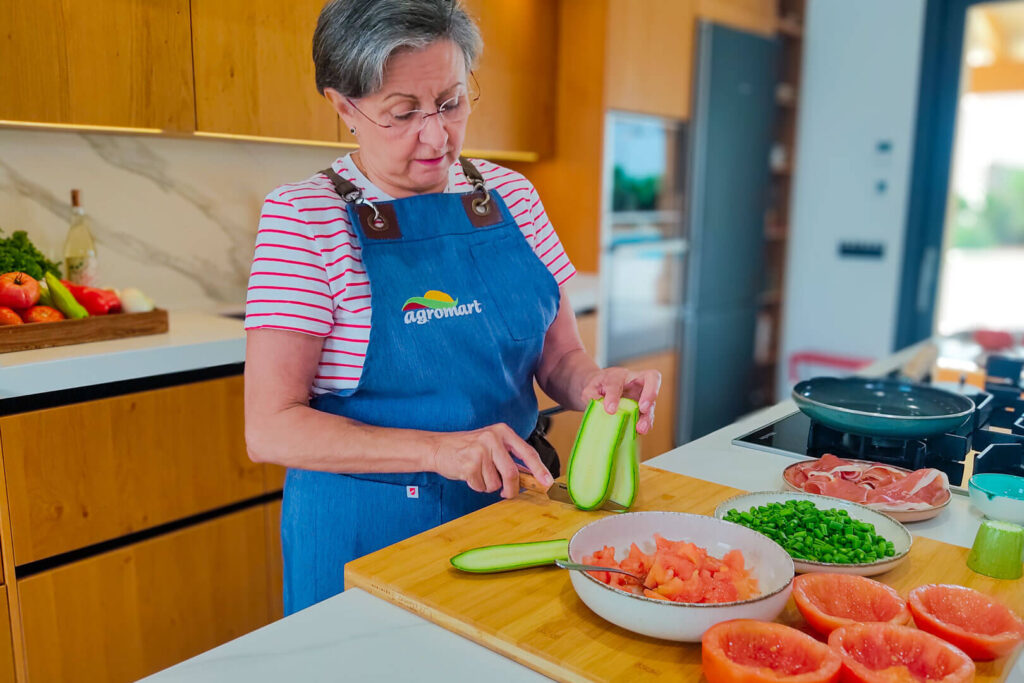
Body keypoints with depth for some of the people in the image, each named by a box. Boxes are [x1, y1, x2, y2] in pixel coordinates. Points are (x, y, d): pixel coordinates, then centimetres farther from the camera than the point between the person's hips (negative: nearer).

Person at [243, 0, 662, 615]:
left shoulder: (511, 195, 1)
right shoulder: (304, 217, -12)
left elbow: (559, 357, 6)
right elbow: (271, 427, -16)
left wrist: (595, 383, -18)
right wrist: (437, 450, -27)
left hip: (507, 504, 4)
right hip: (366, 530, -3)